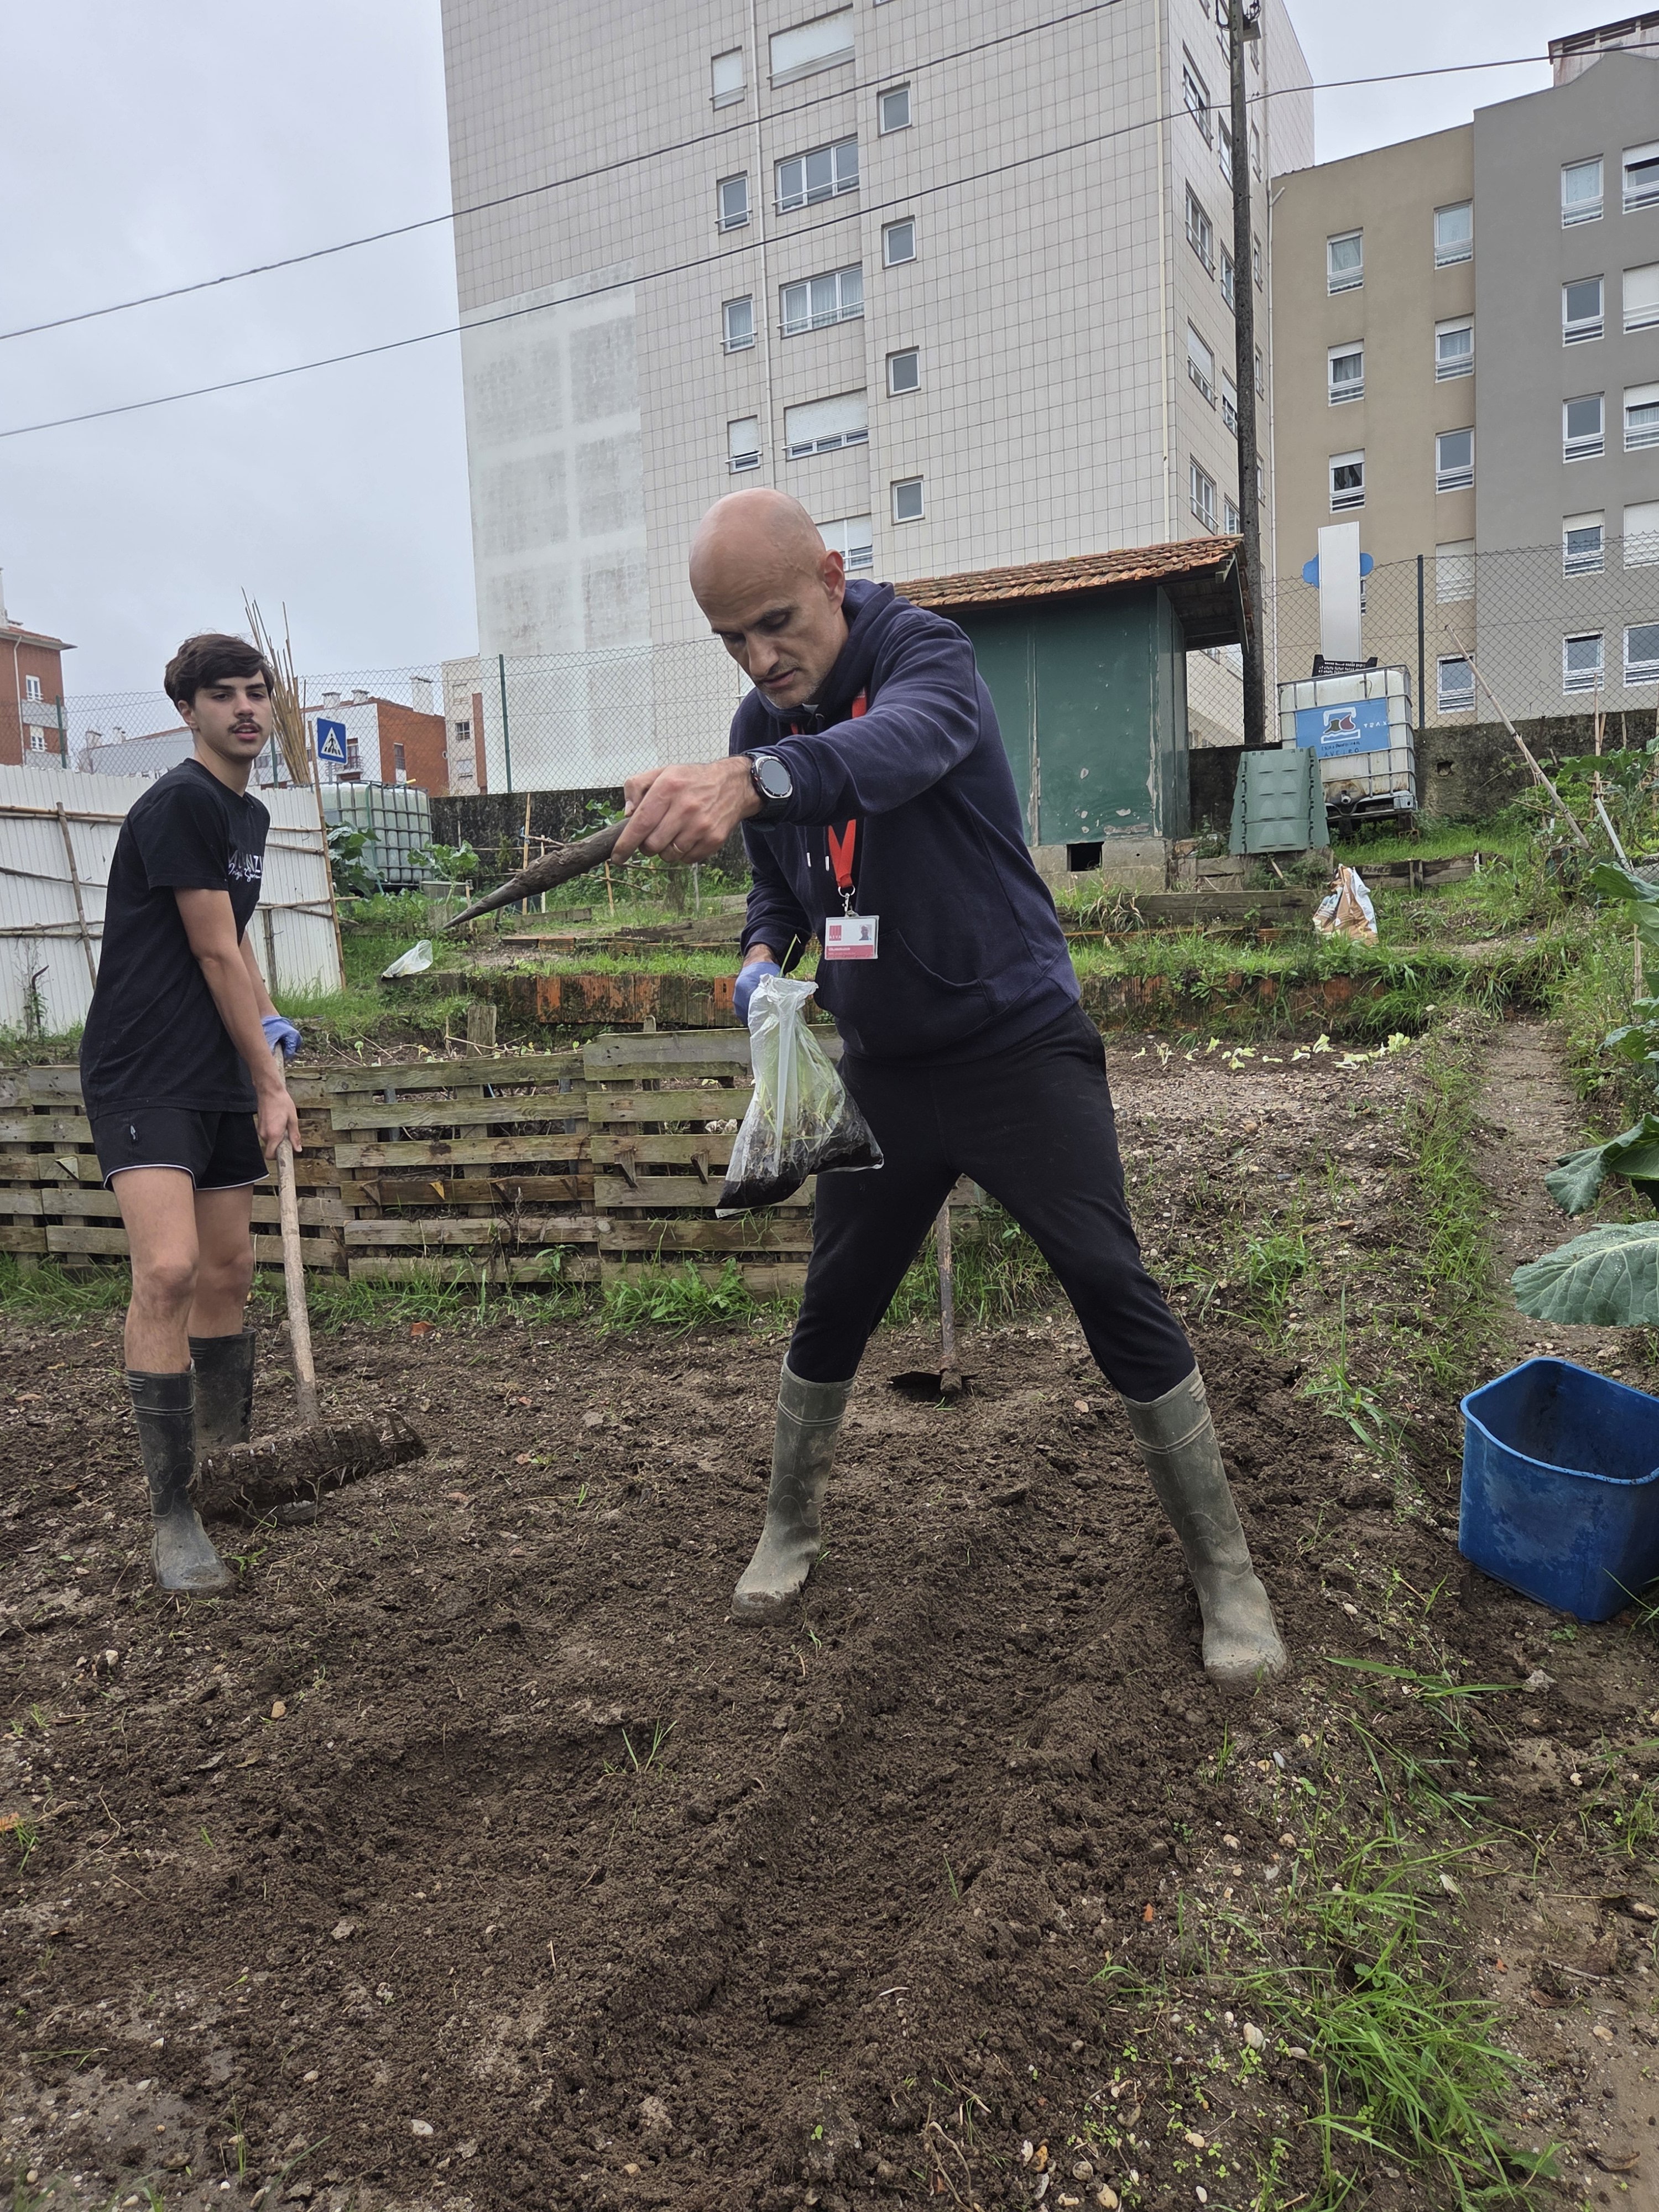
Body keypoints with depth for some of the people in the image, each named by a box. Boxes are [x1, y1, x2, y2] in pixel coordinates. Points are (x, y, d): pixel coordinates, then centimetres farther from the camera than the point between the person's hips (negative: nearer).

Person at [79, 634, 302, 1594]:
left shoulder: (250, 814, 15)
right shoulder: (180, 802, -13)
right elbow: (213, 954, -13)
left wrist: (269, 1021, 14)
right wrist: (271, 1084, -8)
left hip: (220, 1080, 9)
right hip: (145, 1076, -9)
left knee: (229, 1273, 12)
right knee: (169, 1269, -20)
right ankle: (173, 1515, -11)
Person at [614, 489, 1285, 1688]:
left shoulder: (923, 650, -16)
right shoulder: (758, 729, 3)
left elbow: (902, 743, -41)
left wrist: (750, 782, -61)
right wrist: (765, 953, -7)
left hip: (1019, 1044, -5)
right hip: (884, 1067, 5)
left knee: (1116, 1292, -6)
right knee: (833, 1308, 11)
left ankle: (1222, 1564, 11)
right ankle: (790, 1527, 33)